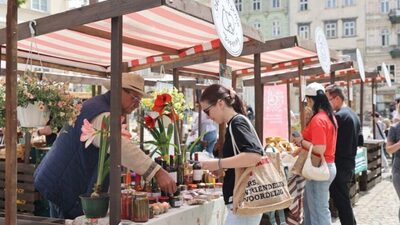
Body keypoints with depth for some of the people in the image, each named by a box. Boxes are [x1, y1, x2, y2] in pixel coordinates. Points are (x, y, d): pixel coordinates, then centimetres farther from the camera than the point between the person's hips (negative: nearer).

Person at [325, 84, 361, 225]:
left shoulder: (339, 116, -18)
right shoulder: (353, 115, 13)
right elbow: (359, 141, 19)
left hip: (339, 166, -9)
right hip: (349, 164, 9)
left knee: (340, 201, -1)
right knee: (344, 199, 18)